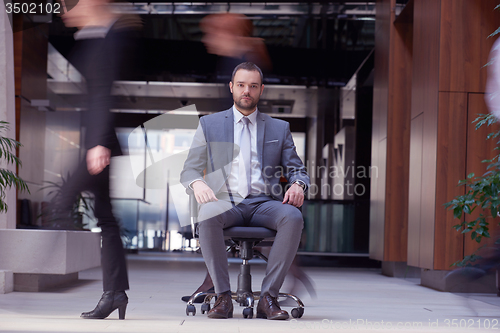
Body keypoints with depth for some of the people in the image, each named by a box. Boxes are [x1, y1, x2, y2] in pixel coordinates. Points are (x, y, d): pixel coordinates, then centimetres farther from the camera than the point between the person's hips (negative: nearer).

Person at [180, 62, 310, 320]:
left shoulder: (279, 128, 19)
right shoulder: (209, 124, 15)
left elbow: (296, 169, 16)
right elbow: (189, 170, 9)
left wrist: (297, 185, -10)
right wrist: (198, 183, -17)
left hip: (264, 203, 1)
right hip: (225, 201, -1)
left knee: (293, 217, -33)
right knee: (207, 217, -37)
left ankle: (268, 297, -27)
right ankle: (223, 297, -26)